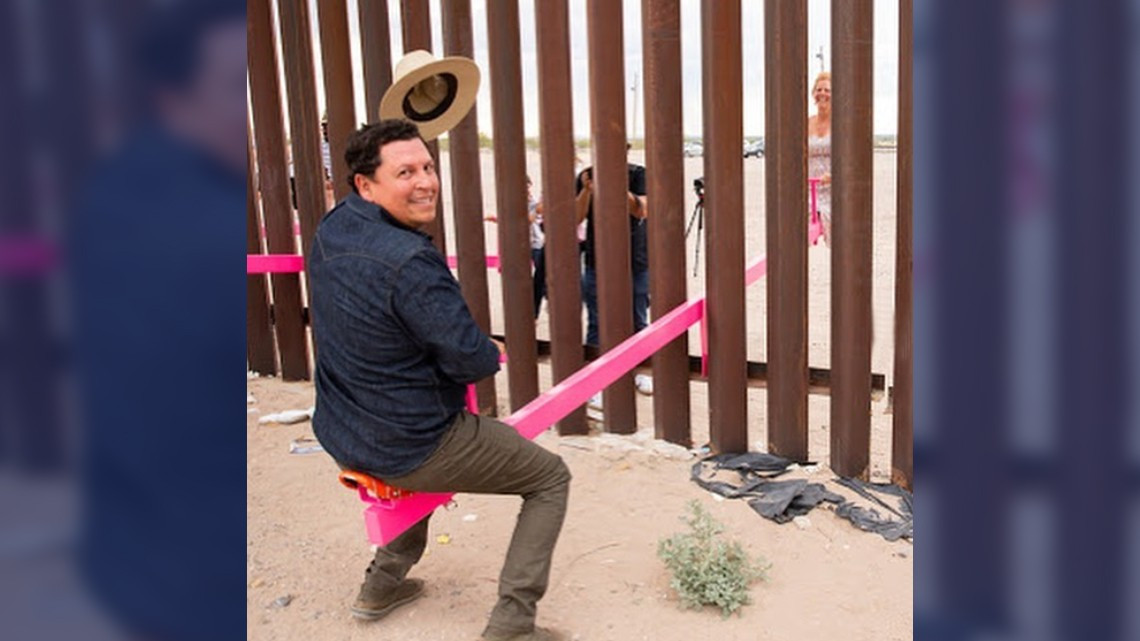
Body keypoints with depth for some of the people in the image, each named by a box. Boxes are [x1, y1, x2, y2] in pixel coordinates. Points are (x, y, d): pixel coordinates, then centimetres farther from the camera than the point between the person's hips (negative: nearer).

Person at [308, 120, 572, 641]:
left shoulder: (331, 229, -3)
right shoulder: (410, 263, -29)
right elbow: (471, 359, -22)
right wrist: (493, 353, -1)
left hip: (339, 437, 8)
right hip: (412, 449, -8)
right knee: (550, 478, 8)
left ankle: (384, 583, 44)